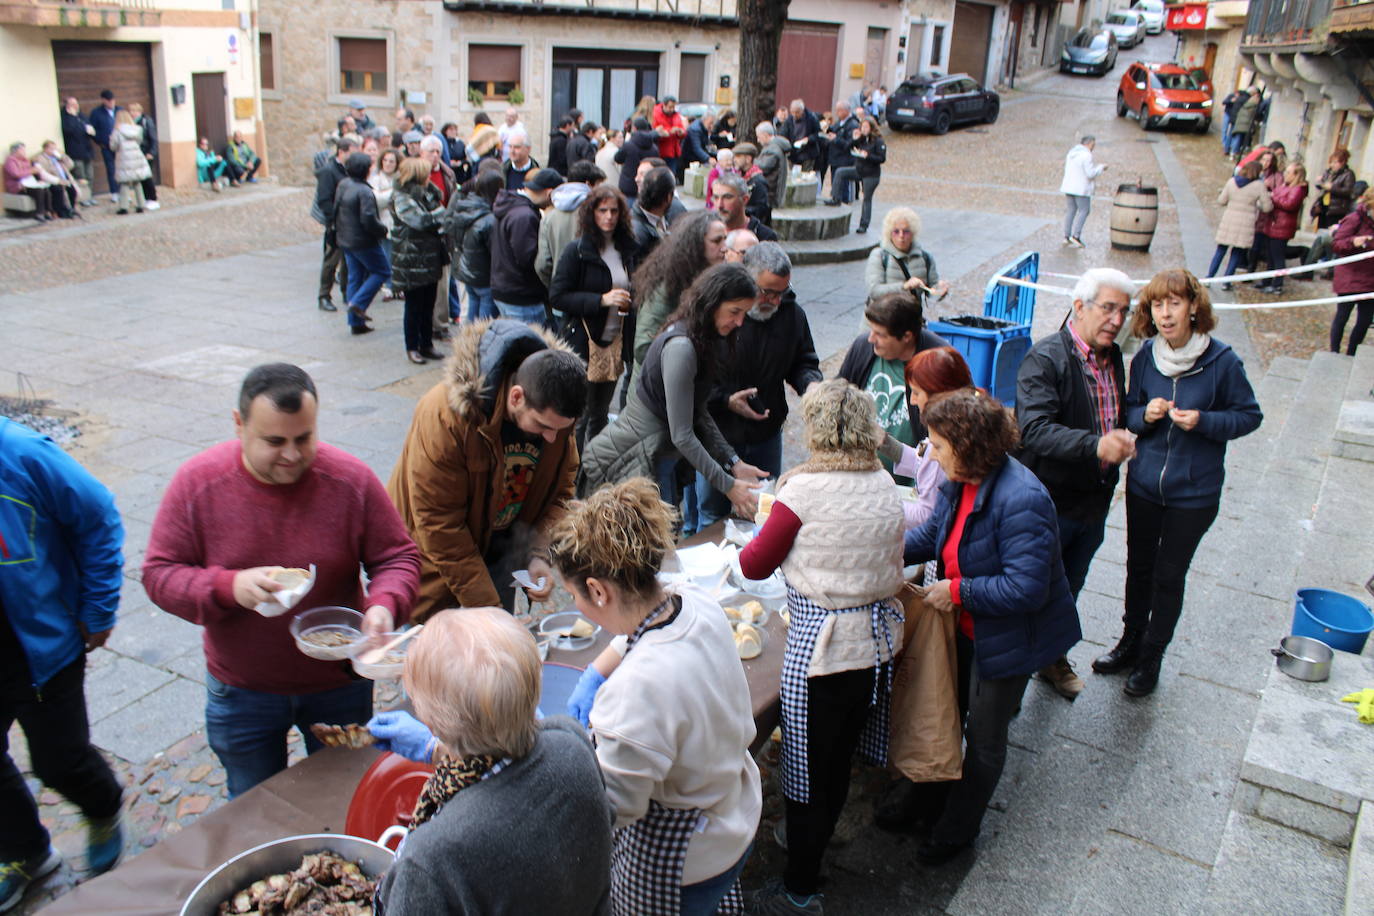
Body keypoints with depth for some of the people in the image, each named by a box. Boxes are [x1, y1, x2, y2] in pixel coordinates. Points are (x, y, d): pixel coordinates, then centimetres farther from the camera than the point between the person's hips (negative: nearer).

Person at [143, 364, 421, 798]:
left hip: (340, 685, 0)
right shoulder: (198, 482, -15)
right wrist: (230, 587, -29)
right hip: (240, 693, 0)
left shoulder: (351, 480, -17)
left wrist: (385, 604, -30)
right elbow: (159, 574, -10)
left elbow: (398, 558, -8)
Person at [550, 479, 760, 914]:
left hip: (680, 868, -7)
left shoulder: (638, 688, -40)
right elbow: (645, 629, 11)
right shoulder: (698, 603, -15)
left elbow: (611, 807, -26)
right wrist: (593, 677, 6)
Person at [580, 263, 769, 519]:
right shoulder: (680, 347, -24)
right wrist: (728, 486, -19)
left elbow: (699, 414, 9)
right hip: (630, 462, -10)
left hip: (659, 459, 10)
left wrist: (734, 463, 2)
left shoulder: (700, 341, 7)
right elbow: (682, 435, -24)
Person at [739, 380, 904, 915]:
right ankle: (816, 842, 46)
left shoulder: (805, 489, -17)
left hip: (823, 648, -7)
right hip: (879, 639, 7)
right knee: (839, 758, 24)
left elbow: (754, 565, -9)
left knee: (808, 766, 8)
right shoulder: (884, 485, 1)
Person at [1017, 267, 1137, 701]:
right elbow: (1034, 429, -33)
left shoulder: (1113, 357, 6)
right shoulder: (1045, 357, -19)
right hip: (1049, 502, -7)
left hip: (1094, 502, 7)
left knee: (1069, 588, 23)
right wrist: (1095, 444, -44)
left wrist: (1122, 441, 5)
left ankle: (1054, 657, 43)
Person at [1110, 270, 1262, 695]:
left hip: (1194, 493, -3)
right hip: (1143, 484, 3)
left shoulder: (1221, 361, -15)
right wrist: (1145, 415, -17)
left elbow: (1250, 416, -5)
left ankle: (1151, 657, 28)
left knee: (1169, 576, 9)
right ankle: (1131, 641, 37)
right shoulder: (1145, 356, -5)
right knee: (1139, 567, 17)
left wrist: (1203, 421, -22)